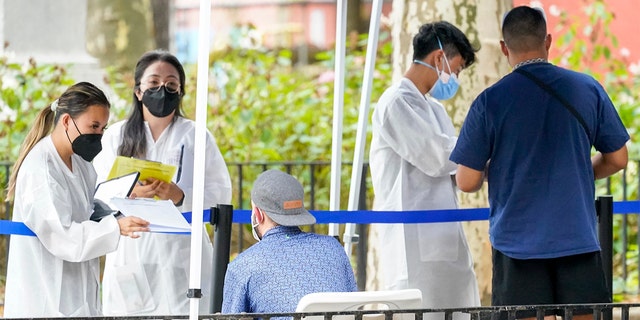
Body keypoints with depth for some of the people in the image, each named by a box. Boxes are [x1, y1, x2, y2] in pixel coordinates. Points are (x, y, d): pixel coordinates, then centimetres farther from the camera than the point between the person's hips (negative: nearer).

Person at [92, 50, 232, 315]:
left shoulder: (196, 137, 9)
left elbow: (221, 193, 2)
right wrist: (131, 192, -17)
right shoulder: (116, 136, 12)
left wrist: (181, 196, -16)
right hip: (131, 260, 1)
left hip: (180, 257, -1)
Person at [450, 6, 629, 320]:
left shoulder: (490, 102, -7)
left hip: (517, 244, -2)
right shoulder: (588, 89, 0)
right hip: (578, 240, 2)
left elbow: (467, 181, -4)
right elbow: (617, 159, 8)